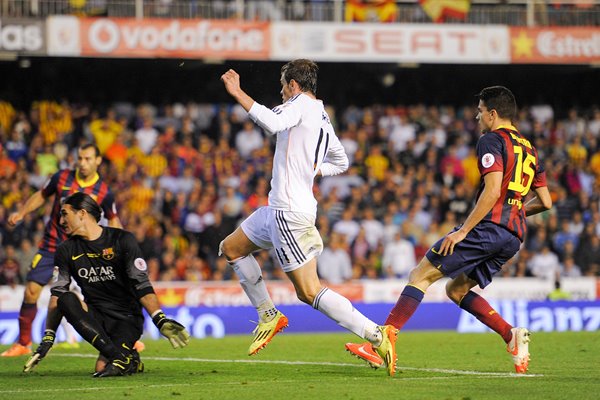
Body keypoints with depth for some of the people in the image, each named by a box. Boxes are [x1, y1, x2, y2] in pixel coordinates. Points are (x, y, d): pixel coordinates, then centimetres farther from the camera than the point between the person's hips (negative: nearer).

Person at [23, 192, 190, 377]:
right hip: (96, 317, 5)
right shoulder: (66, 251, 6)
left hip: (127, 318, -5)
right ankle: (121, 356, -28)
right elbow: (56, 296, 5)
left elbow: (142, 286, -10)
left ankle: (129, 360, 5)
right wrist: (47, 339, -3)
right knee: (66, 299, -30)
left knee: (104, 368, -31)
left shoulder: (123, 240, -5)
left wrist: (161, 321, -23)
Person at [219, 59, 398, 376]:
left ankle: (377, 335, -15)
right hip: (279, 208, 10)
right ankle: (269, 316, 23)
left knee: (309, 291, -11)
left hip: (289, 213, -10)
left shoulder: (301, 104, -11)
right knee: (231, 248, 21)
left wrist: (237, 93, -26)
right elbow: (340, 162, 28)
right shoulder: (322, 118, 15)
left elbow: (272, 123, -32)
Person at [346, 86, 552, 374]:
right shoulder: (529, 149, 21)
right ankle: (511, 335, 0)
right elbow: (545, 202, 21)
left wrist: (463, 231, -17)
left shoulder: (492, 140, -3)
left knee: (420, 275, -6)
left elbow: (493, 191, -17)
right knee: (456, 290, 19)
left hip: (488, 228, -8)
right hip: (513, 237, 8)